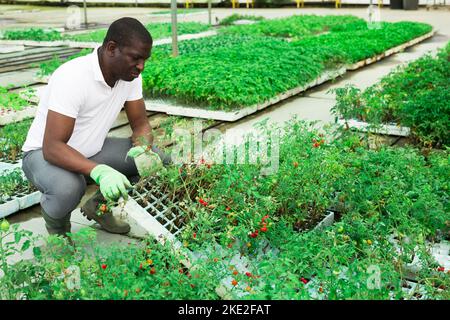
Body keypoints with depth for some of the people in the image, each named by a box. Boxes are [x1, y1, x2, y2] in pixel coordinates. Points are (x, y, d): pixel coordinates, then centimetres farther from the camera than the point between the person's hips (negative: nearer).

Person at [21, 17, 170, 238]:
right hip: (45, 153, -6)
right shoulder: (72, 77, -31)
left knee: (158, 160, -11)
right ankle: (57, 225, -1)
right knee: (68, 188, -39)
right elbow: (52, 147, -35)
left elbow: (140, 124, -3)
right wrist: (99, 171, -51)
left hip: (92, 150, 6)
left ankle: (99, 206, 10)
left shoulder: (130, 74, -10)